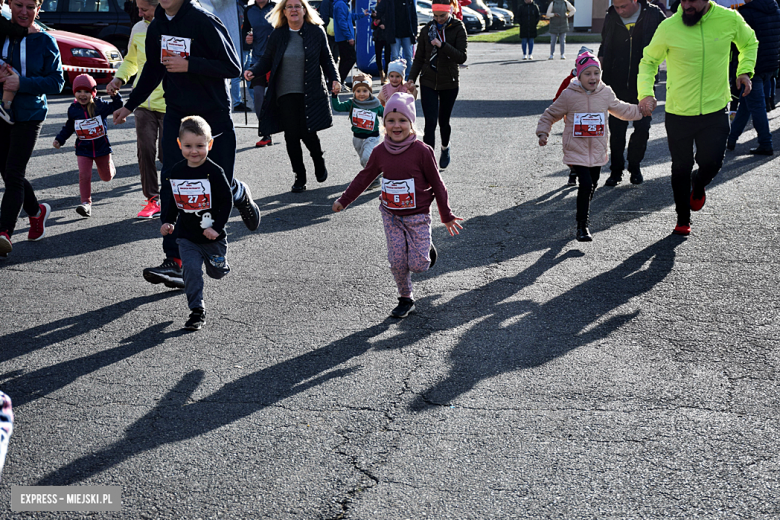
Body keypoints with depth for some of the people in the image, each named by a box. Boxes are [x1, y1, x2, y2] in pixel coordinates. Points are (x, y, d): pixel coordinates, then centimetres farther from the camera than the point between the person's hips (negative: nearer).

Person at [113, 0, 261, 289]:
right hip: (176, 116, 5)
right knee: (171, 187, -8)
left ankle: (240, 195, 43)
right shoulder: (157, 26, 6)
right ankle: (174, 262, -8)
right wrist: (130, 105, 24)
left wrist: (188, 65, -25)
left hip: (214, 116, -5)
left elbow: (233, 67, -17)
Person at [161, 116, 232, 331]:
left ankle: (217, 261, 53)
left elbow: (227, 201, -12)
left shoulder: (214, 172, -16)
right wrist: (168, 222, 0)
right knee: (191, 269, -14)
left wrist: (217, 227, -18)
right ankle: (197, 311, -4)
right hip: (187, 236, 2)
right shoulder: (175, 172, -2)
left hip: (212, 235, -2)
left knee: (216, 272, 16)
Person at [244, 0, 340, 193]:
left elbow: (326, 59, 9)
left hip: (310, 94, -1)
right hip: (286, 94, 1)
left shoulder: (316, 32, 3)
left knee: (307, 133, -6)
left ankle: (319, 163, 27)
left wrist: (334, 79, -4)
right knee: (291, 135, 0)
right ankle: (300, 177, 17)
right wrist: (253, 71, -12)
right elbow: (267, 60, 6)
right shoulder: (277, 35, 4)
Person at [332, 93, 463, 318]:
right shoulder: (380, 152, -2)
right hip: (391, 215, 3)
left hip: (418, 216, -3)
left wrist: (447, 216, 1)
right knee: (397, 261, 0)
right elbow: (364, 178, 14)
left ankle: (426, 249, 28)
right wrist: (344, 200, 19)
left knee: (417, 265, -6)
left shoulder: (422, 151, -13)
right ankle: (405, 299, 20)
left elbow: (437, 184, -5)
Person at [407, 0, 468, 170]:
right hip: (428, 82, 1)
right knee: (430, 122, -9)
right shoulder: (426, 30, 1)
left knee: (443, 121, 13)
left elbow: (461, 57, -17)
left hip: (449, 83, -1)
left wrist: (442, 45, -27)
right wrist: (412, 78, -4)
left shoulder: (458, 29, -7)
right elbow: (419, 58, 8)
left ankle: (445, 148, 44)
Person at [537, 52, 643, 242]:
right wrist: (543, 132, -9)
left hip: (598, 152, 5)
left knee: (592, 186, 15)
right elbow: (550, 114, 2)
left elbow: (622, 110, 22)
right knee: (586, 185, -16)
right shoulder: (569, 95, -10)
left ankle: (582, 218, 38)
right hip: (576, 151, -5)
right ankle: (582, 226, -5)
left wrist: (641, 110, 20)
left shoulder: (606, 93, 2)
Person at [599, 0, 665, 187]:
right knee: (616, 129, 5)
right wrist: (599, 60, 2)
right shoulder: (611, 17, 2)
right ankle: (616, 170, 19)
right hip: (617, 85, 2)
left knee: (642, 128, 3)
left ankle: (635, 167, 24)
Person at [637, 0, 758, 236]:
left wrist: (745, 70, 0)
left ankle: (698, 186, 37)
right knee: (681, 168, 7)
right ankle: (683, 220, 27)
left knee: (712, 162, -1)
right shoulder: (668, 27, -12)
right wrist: (646, 93, -12)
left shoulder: (730, 19, -6)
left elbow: (749, 43, 16)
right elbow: (648, 61, 2)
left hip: (715, 110, 1)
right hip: (678, 112, -1)